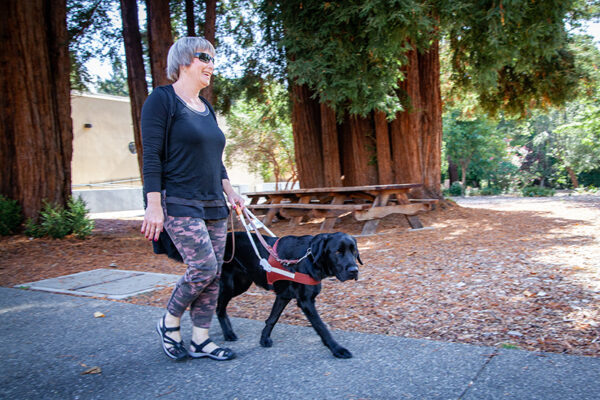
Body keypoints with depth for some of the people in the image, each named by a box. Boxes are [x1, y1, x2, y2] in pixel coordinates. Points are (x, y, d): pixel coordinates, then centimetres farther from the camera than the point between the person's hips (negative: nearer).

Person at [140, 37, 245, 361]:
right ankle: (169, 323, 12)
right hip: (179, 204, -8)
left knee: (213, 273, 6)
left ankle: (200, 340, 18)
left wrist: (229, 191, 13)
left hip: (213, 206, 8)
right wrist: (154, 206, -18)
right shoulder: (162, 100, -6)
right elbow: (152, 157, -13)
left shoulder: (206, 108, 17)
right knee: (203, 267, -13)